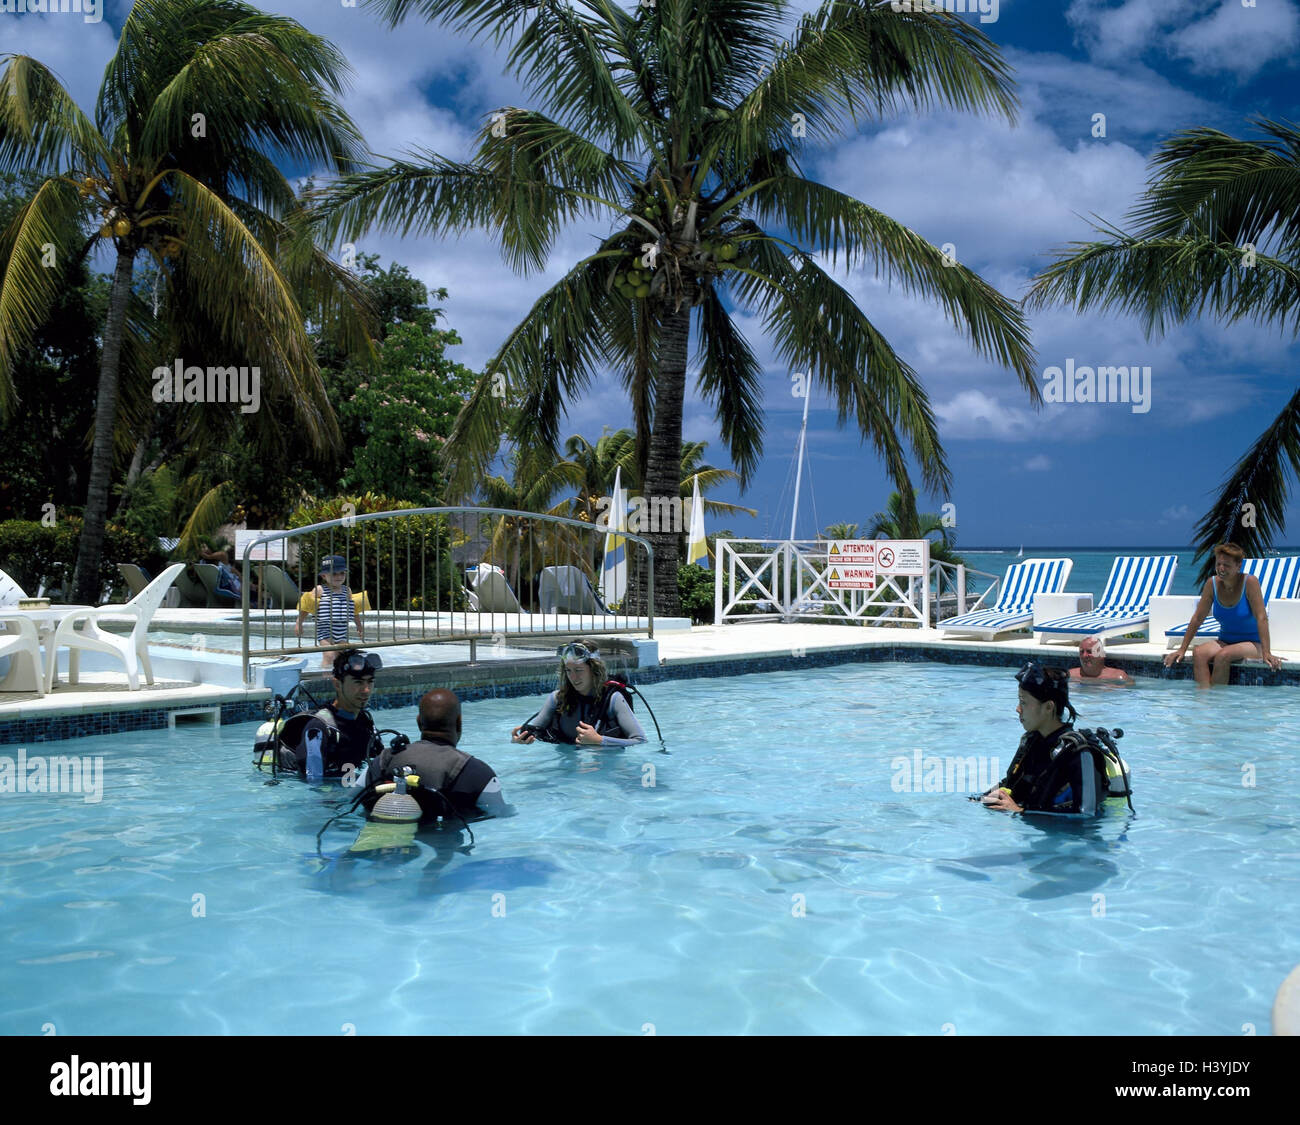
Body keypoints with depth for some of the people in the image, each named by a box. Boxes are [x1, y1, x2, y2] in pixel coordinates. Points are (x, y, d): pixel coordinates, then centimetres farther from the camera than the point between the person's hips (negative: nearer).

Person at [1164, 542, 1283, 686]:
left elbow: (1261, 617, -17)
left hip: (1252, 643, -4)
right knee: (1199, 654, -26)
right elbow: (1197, 618, 3)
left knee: (1223, 655, -33)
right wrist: (1182, 650, 1)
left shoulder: (1249, 582, -13)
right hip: (1225, 641, 4)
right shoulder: (1212, 583, -1)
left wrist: (1266, 653, -25)